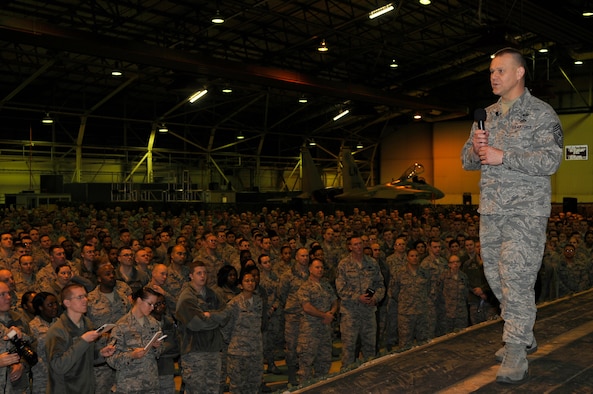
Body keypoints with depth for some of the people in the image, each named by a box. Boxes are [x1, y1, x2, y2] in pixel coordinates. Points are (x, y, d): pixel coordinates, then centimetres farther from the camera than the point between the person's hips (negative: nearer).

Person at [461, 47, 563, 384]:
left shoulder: (541, 113, -4)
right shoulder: (486, 115, 15)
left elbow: (551, 160, -15)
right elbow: (468, 162, 17)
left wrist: (502, 157, -19)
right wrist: (475, 149, -6)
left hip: (525, 212, -7)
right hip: (491, 211, 7)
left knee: (517, 280, -9)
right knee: (496, 277, 11)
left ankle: (516, 357, -2)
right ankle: (524, 335, 30)